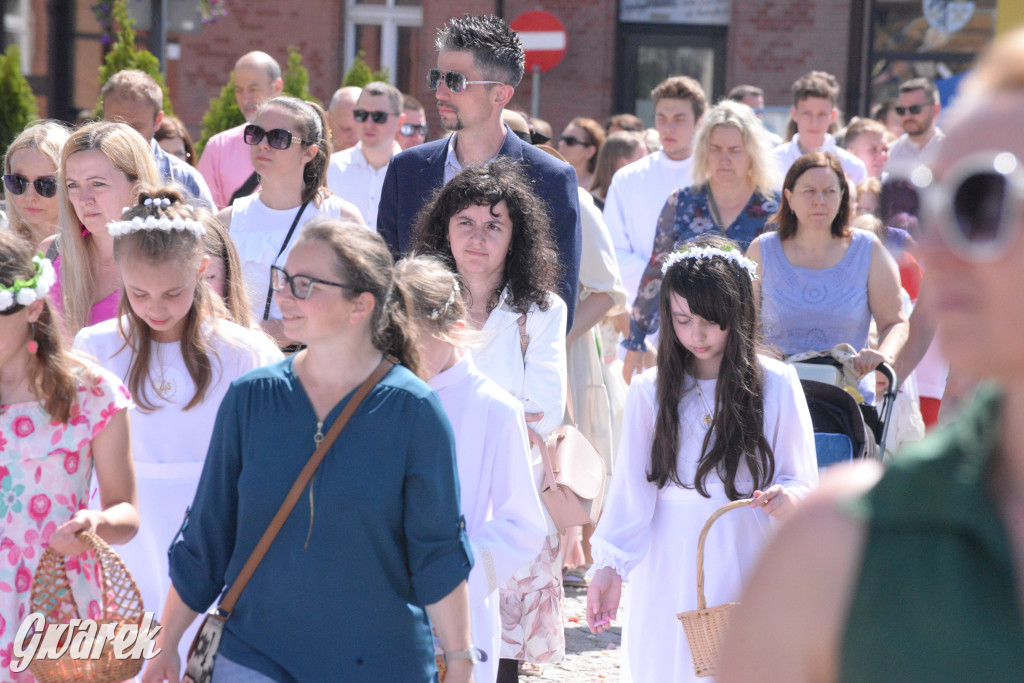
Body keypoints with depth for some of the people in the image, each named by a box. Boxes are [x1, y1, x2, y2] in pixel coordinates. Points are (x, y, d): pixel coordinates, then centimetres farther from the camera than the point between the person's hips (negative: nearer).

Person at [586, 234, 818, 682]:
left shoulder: (776, 385, -2)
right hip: (668, 569, 1)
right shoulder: (650, 391, 2)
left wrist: (788, 498, -21)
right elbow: (631, 486, 1)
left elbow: (804, 481, 2)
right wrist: (609, 567, -8)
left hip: (746, 562, -1)